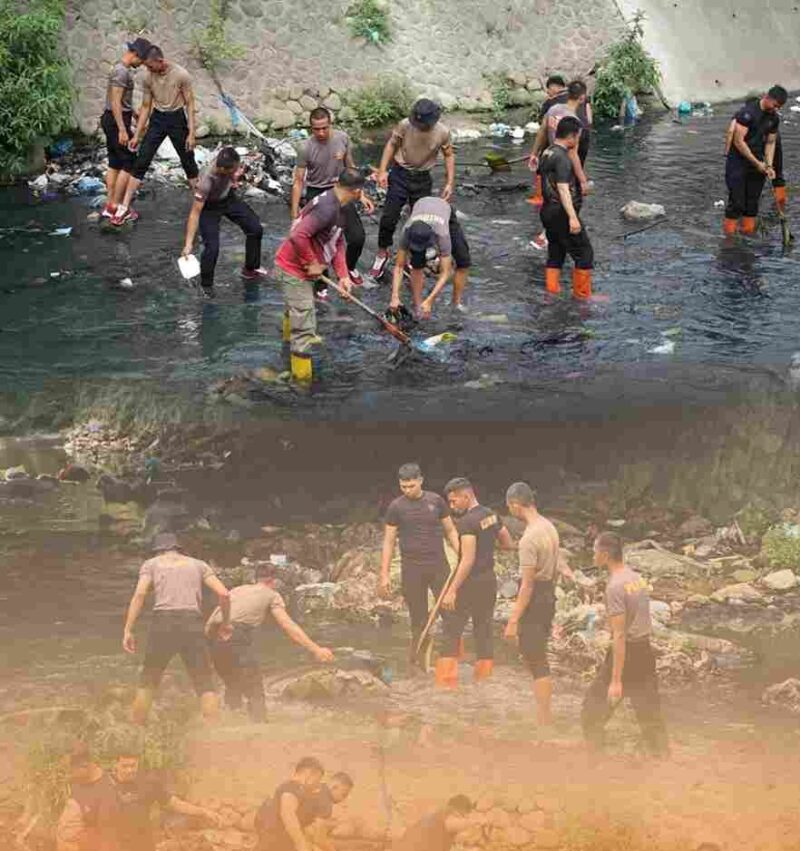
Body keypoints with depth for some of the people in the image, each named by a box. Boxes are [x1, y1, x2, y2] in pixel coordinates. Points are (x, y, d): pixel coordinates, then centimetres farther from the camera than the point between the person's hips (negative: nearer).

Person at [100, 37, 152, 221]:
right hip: (117, 121, -10)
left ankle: (110, 205, 15)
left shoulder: (124, 70, 14)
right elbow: (116, 102, -23)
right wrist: (122, 130, -25)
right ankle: (116, 205, -6)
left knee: (115, 164, 12)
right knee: (129, 163, -6)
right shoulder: (121, 72, -18)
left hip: (111, 121, 10)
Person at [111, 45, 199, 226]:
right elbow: (146, 107, 5)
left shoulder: (181, 75, -15)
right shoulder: (147, 77, -5)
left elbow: (190, 104, -8)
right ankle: (124, 207, -6)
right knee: (141, 162, -5)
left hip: (177, 118, -2)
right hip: (157, 119, 3)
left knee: (188, 162, 7)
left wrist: (191, 133, -12)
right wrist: (137, 135, 4)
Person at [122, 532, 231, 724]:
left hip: (163, 622, 0)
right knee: (205, 684, 2)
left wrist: (128, 631, -2)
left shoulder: (152, 564, 17)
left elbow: (139, 595, 1)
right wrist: (226, 622, 23)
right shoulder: (197, 564, 21)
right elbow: (223, 594, 9)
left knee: (147, 683, 13)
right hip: (192, 621, 0)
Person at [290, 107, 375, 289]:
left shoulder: (342, 138, -10)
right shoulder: (306, 149, -18)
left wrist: (361, 195, 3)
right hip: (316, 194, -3)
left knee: (358, 237, -2)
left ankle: (350, 267, 30)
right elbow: (298, 181, -11)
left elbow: (350, 167, 5)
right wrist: (295, 215, -12)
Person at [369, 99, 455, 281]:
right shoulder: (405, 125, -20)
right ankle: (382, 254, 18)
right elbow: (392, 144, -5)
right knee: (389, 217, -3)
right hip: (400, 175, -1)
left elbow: (449, 155, 0)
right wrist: (383, 170, -10)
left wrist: (450, 183, -4)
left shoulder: (442, 133, -16)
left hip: (422, 179, 1)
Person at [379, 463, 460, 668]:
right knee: (418, 618, 3)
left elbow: (450, 531, 10)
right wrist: (384, 575, -1)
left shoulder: (436, 501, 3)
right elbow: (389, 541, 3)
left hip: (438, 565, 1)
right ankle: (415, 661, 11)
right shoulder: (396, 507, 0)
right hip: (412, 568, -1)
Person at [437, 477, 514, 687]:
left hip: (470, 583, -8)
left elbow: (468, 560, -23)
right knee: (484, 629, 13)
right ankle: (485, 676, 16)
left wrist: (452, 590, -23)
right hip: (489, 580, 8)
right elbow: (509, 545, 17)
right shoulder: (492, 516, 6)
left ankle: (446, 680, -3)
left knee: (452, 631, -1)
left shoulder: (467, 522, -19)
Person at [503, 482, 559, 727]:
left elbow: (527, 585, -22)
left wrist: (513, 621, -19)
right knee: (540, 659, 20)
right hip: (549, 596, 9)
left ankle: (544, 721, 2)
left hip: (534, 600, -9)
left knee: (536, 663, -2)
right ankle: (545, 715, 29)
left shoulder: (529, 538, -23)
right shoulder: (550, 528, 5)